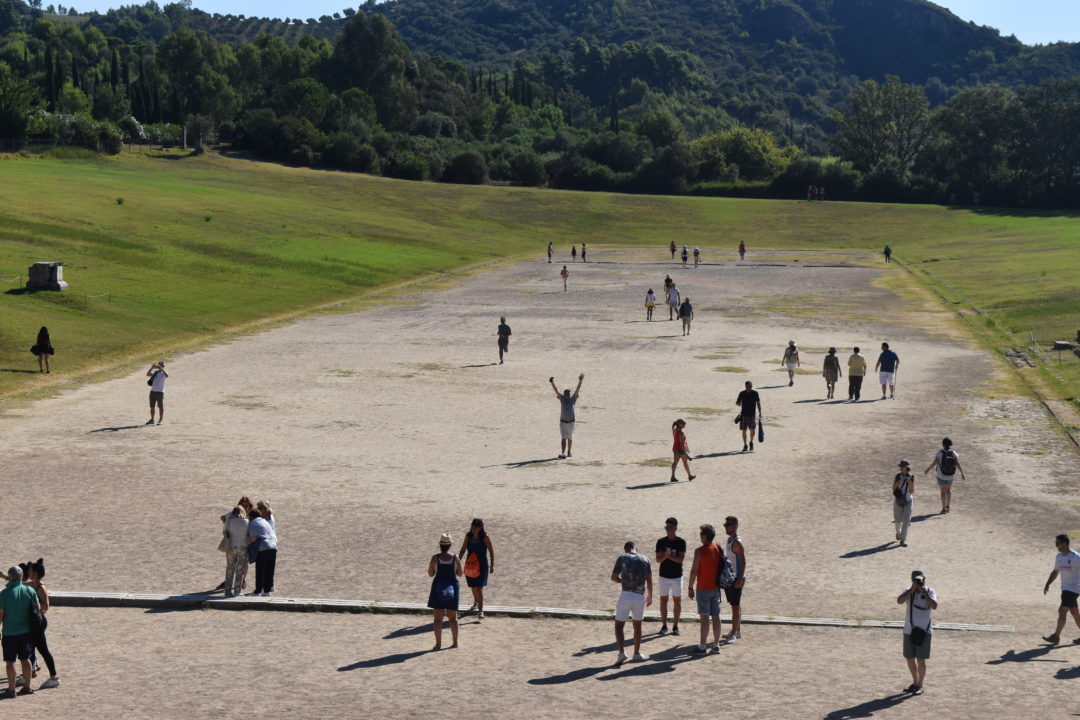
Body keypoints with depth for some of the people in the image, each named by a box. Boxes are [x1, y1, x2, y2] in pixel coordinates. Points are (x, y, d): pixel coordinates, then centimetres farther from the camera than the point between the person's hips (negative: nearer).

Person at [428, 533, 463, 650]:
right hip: (452, 586, 2)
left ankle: (438, 643, -1)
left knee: (438, 618, 3)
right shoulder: (455, 558, -5)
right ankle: (455, 642, 18)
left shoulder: (435, 558, -8)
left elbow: (430, 574, 0)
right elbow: (459, 573, 5)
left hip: (438, 587, -2)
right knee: (453, 617, 14)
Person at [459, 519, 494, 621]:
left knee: (479, 588, -13)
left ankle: (480, 611, -12)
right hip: (470, 565, 4)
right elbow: (463, 550, 9)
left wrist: (492, 564, -5)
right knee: (473, 587, 19)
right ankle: (475, 604, 45)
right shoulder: (468, 536, 0)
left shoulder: (485, 537, -11)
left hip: (482, 565, -4)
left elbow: (491, 551, -4)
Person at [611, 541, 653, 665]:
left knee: (619, 625, 6)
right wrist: (650, 596, 20)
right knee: (637, 625, 19)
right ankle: (637, 654, 23)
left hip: (626, 595, -3)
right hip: (640, 597, 3)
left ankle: (622, 652, -11)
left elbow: (613, 577, -1)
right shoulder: (645, 559, 9)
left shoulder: (622, 558, 1)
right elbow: (649, 580, 9)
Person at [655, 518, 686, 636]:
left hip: (677, 576, -1)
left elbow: (681, 559, -13)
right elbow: (658, 559, -5)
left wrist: (669, 556, -25)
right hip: (664, 575, 1)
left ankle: (675, 626, 11)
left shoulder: (681, 542, -4)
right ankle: (664, 626, 14)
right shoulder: (661, 542, 0)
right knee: (663, 600, 5)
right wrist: (665, 556, -26)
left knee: (677, 601, 3)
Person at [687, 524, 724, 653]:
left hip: (703, 588, -6)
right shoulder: (719, 549, 5)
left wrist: (690, 587, -6)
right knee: (716, 616, 9)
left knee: (705, 617, -5)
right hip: (716, 588, 6)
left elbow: (694, 571, -15)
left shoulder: (700, 551, -14)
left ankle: (703, 646, -3)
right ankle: (716, 645, 14)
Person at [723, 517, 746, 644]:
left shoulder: (737, 542, -18)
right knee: (735, 605, 16)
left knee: (735, 606, -5)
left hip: (736, 579, -10)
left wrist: (740, 579, -24)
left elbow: (743, 562, -21)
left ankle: (733, 634, -3)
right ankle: (737, 631, 25)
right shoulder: (729, 539, 11)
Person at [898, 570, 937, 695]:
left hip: (924, 631, -4)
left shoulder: (930, 592, -2)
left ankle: (920, 685, 10)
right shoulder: (909, 592, 3)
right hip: (909, 631, 4)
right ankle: (915, 683, 30)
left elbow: (934, 606, -19)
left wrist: (924, 592, -17)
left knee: (921, 660, -3)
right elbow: (899, 601, -16)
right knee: (909, 658, 12)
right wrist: (912, 589, -18)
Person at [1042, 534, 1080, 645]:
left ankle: (1056, 636, -14)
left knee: (1062, 611, -13)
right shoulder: (1059, 557, 9)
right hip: (1065, 589, 8)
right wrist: (1047, 584, 9)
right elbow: (1055, 572, 18)